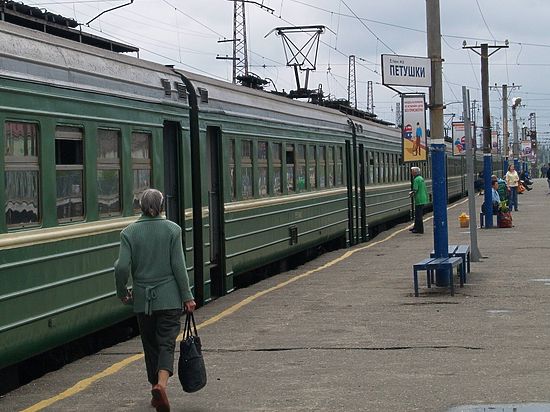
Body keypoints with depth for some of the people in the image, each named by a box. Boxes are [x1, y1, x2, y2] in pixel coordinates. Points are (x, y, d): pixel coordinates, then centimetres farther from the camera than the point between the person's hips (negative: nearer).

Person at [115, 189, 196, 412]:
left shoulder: (129, 232, -2)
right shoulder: (172, 229, -4)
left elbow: (122, 267, -9)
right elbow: (178, 266, -7)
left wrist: (122, 292, 7)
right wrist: (187, 296, -1)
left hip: (142, 299, 1)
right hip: (169, 297, -1)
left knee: (150, 344, 14)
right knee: (167, 343, -3)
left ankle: (156, 387, 19)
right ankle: (161, 384, -25)